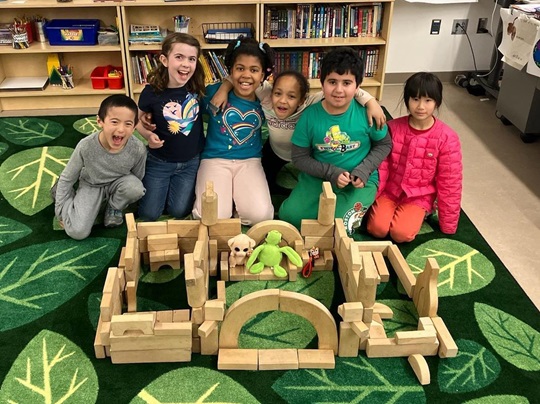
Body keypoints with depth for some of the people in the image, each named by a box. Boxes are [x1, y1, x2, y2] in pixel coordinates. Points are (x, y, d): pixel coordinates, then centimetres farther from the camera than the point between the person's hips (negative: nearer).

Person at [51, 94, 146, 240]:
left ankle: (114, 207, 2)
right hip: (91, 186, 0)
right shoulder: (86, 146, -30)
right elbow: (67, 178, -12)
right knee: (77, 232, -14)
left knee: (135, 187, -34)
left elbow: (137, 179, -5)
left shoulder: (138, 149, -28)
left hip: (117, 183, 1)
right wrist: (61, 211, -6)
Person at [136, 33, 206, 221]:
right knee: (149, 214, 4)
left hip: (190, 162, 1)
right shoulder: (152, 92, -19)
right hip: (159, 161, -1)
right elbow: (138, 119, -1)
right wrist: (149, 135, -19)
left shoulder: (197, 87, -14)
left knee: (179, 211, 4)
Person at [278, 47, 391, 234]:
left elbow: (384, 145, 2)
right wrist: (331, 172, -18)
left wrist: (364, 170, -14)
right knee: (289, 216, -15)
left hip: (359, 181, -2)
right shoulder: (310, 116, -11)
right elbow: (300, 157, -5)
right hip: (318, 177, 2)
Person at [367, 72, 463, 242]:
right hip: (390, 190, 1)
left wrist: (448, 224, -4)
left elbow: (449, 181, -9)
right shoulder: (393, 127, -9)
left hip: (419, 197, -1)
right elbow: (381, 165, -2)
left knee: (401, 233, -21)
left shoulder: (447, 137, -14)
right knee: (377, 228, -19)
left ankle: (420, 213, 10)